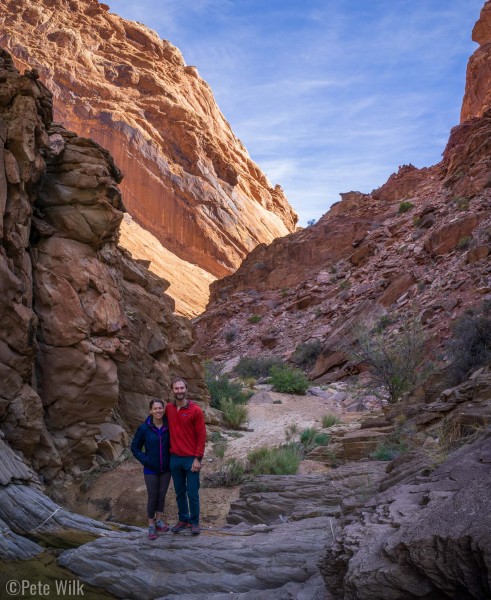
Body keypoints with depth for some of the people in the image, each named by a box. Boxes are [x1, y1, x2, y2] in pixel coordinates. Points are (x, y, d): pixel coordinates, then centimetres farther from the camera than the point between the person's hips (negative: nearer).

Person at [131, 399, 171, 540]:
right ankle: (151, 525, 19)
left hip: (166, 469, 2)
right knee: (152, 497, 4)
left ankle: (159, 520, 30)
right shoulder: (144, 428, -11)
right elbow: (135, 447, -2)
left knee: (162, 496, 12)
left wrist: (172, 459, -3)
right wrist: (145, 460, -11)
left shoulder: (168, 427, -7)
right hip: (151, 470, -2)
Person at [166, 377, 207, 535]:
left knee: (192, 493, 3)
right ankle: (183, 520, 27)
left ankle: (194, 522, 18)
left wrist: (198, 458, -11)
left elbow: (202, 436, -8)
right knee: (179, 492, 14)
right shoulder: (169, 409, 3)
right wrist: (168, 450, 6)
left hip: (191, 459, -4)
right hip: (174, 458, 4)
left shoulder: (196, 410, -10)